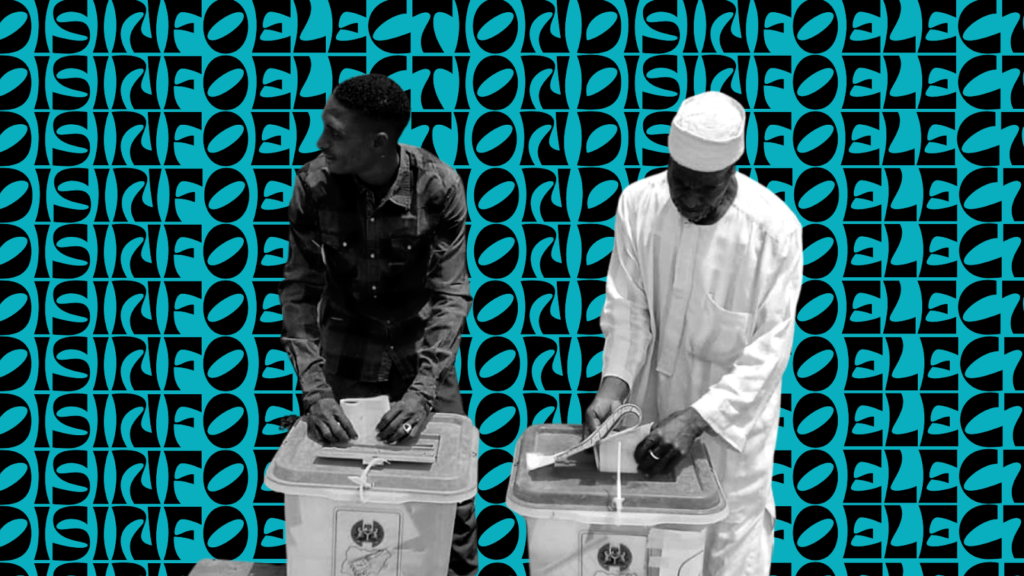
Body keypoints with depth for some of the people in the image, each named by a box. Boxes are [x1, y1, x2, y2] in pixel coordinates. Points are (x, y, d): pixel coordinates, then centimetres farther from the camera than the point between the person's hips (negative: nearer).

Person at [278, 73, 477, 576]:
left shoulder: (438, 186, -23)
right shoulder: (314, 184, -19)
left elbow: (451, 294, -20)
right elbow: (299, 290, -16)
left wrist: (422, 391, -31)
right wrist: (315, 392, -26)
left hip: (421, 341, -1)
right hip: (347, 342, 1)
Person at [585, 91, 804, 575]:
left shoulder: (775, 229, -20)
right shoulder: (638, 203, -11)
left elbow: (768, 350, -19)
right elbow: (627, 308, -5)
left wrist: (696, 419, -27)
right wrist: (613, 383, -21)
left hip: (733, 411, -3)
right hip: (654, 401, 3)